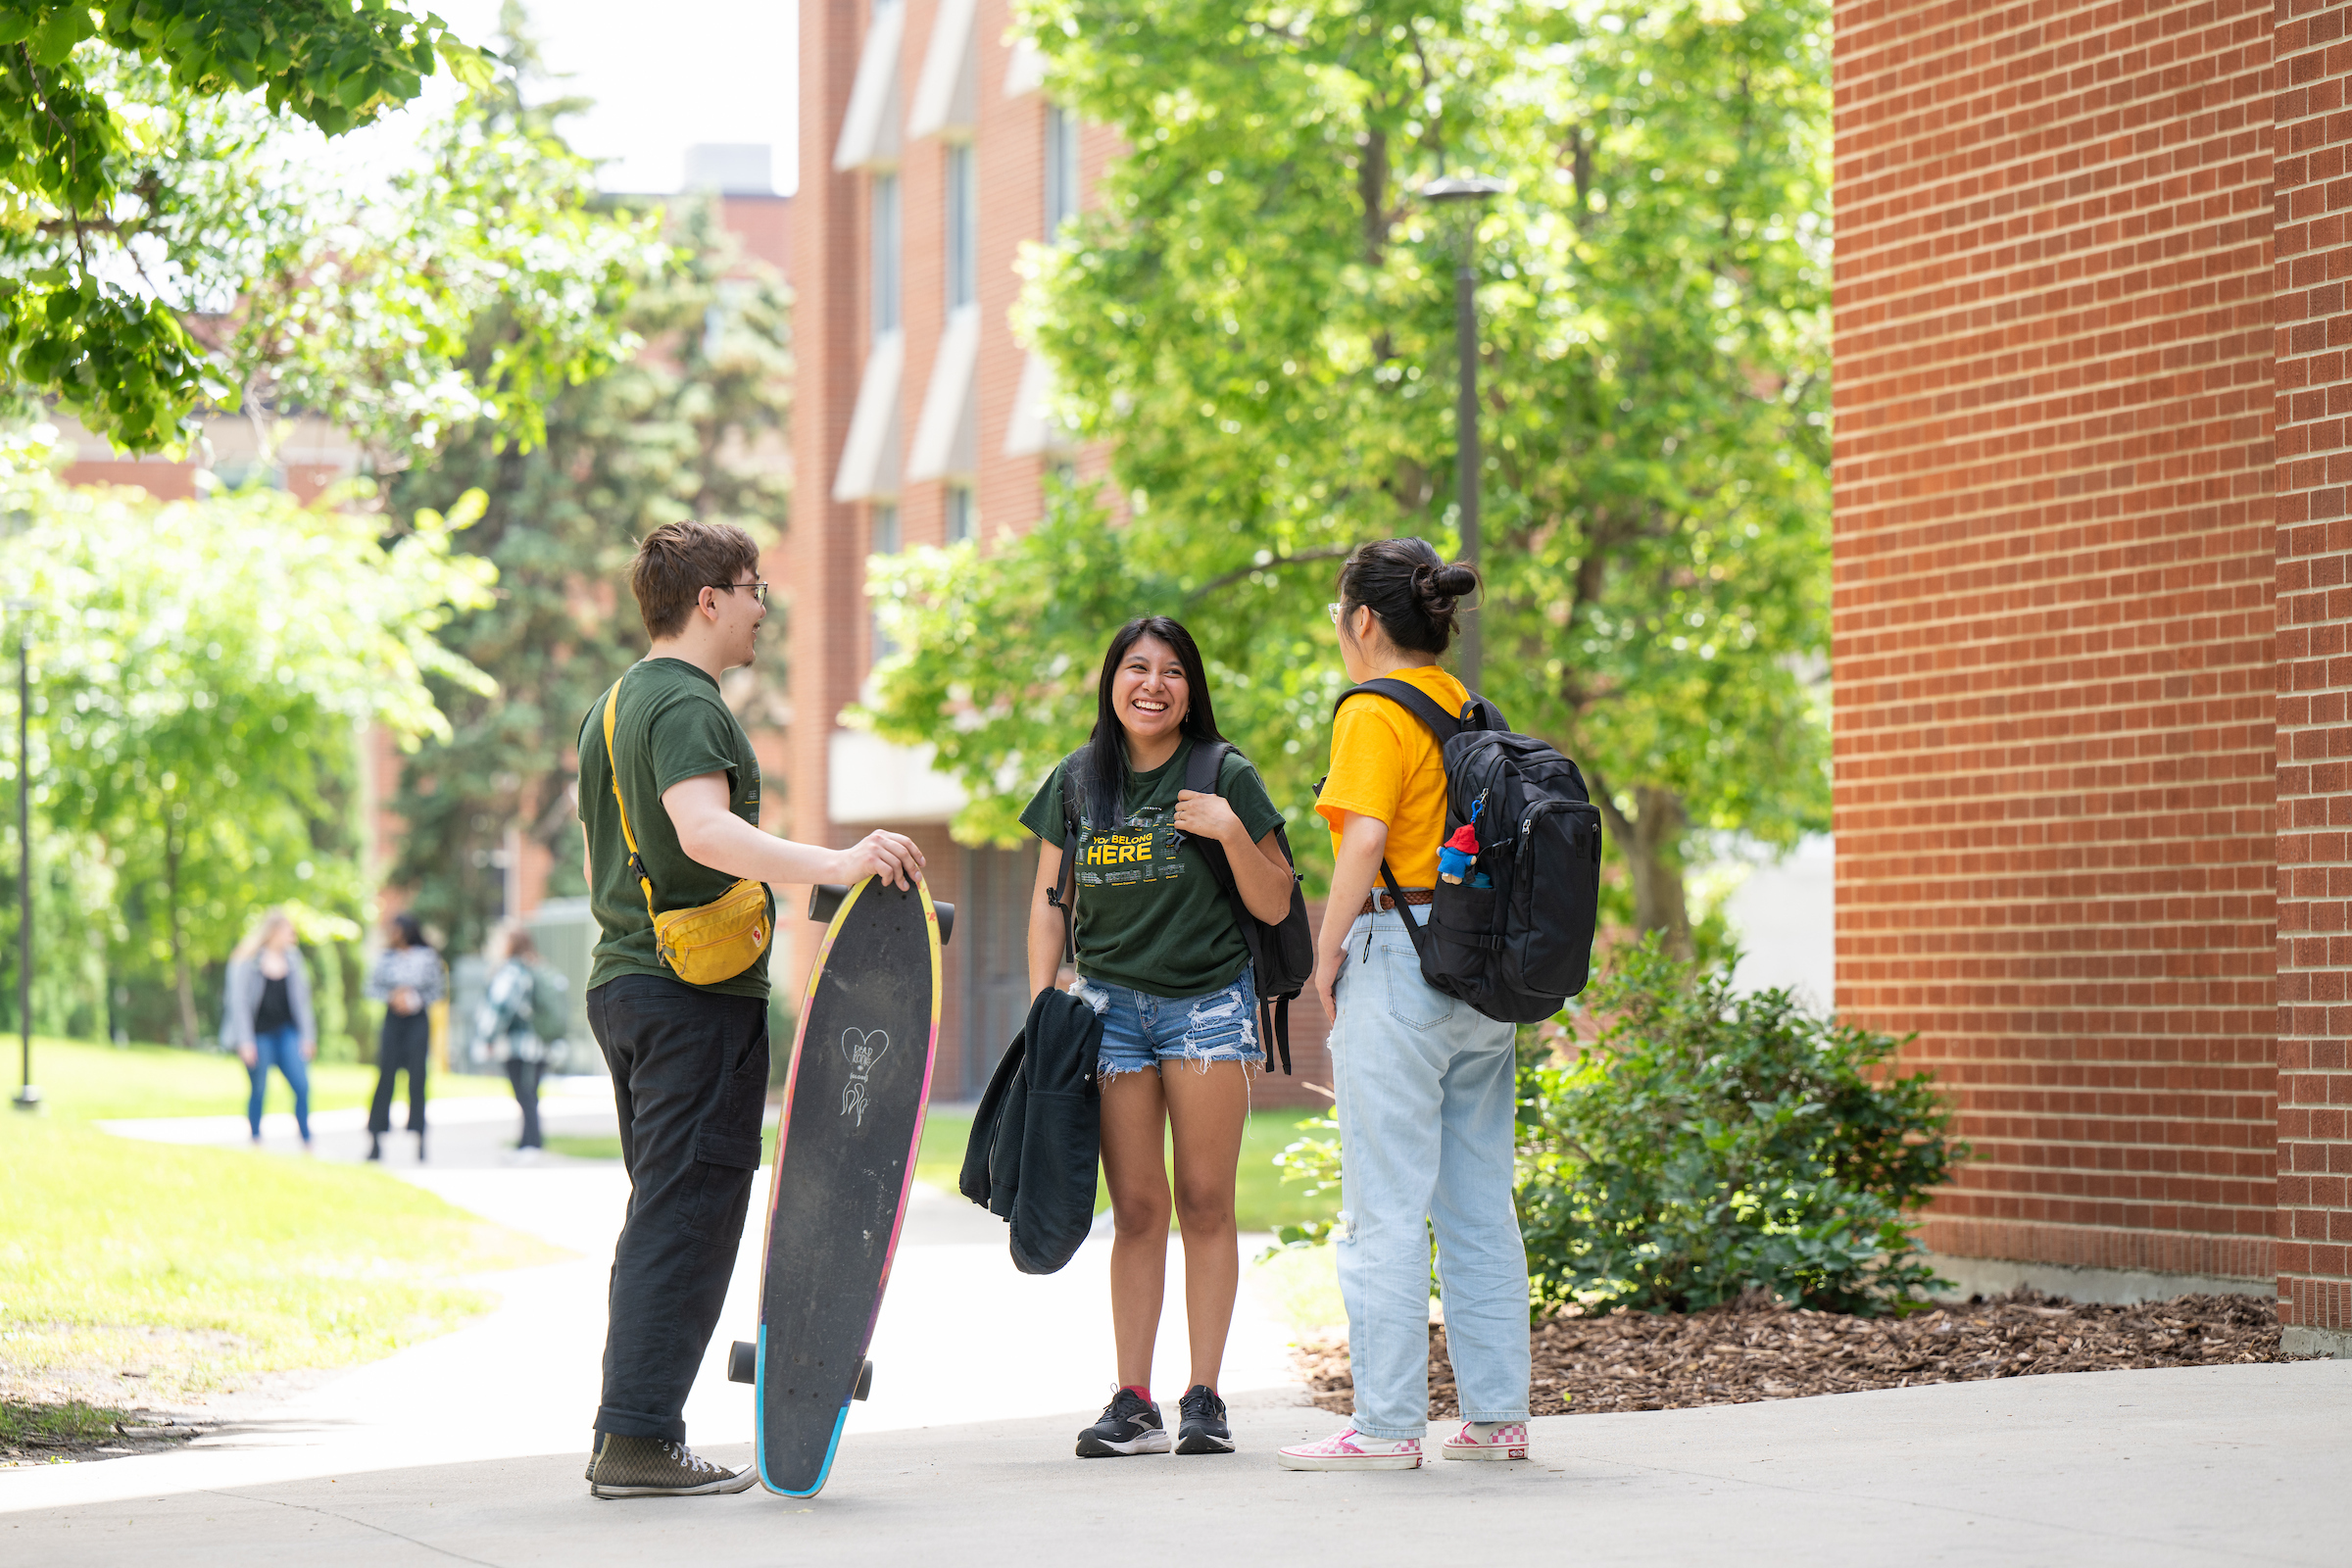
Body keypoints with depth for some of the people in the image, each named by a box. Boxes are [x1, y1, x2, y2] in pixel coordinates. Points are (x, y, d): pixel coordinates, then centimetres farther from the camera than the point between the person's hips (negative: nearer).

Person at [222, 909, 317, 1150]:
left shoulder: (292, 959, 8)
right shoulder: (246, 962, -6)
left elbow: (301, 1000, 11)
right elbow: (239, 1002, -6)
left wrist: (307, 1035, 7)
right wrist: (245, 1041, -11)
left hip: (287, 1032, 4)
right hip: (259, 1035, -4)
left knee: (302, 1086, -7)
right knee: (259, 1090, 3)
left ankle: (307, 1146, -3)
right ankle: (256, 1143, 18)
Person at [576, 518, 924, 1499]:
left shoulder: (614, 705, 20)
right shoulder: (685, 704, -12)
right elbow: (704, 830, -30)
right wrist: (832, 865, -38)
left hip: (622, 981, 10)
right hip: (698, 990, -10)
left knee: (665, 1212, 13)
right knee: (689, 1210, -9)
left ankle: (629, 1431, 12)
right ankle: (637, 1439, -12)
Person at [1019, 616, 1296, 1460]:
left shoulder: (1224, 777, 0)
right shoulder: (1075, 782, 8)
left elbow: (1274, 906, 1)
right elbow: (1049, 906, 13)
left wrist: (1232, 831, -15)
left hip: (1209, 1002, -2)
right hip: (1111, 1003, 2)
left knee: (1206, 1201, -3)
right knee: (1136, 1209, 0)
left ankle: (1203, 1398, 3)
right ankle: (1133, 1402, 2)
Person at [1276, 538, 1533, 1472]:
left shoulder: (1376, 712, -9)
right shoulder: (1470, 712, 13)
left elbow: (1363, 843, -18)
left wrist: (1326, 956, -9)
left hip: (1400, 955, -8)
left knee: (1387, 1207, -5)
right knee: (1480, 1201, 12)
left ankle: (1388, 1425, -4)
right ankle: (1496, 1414, 15)